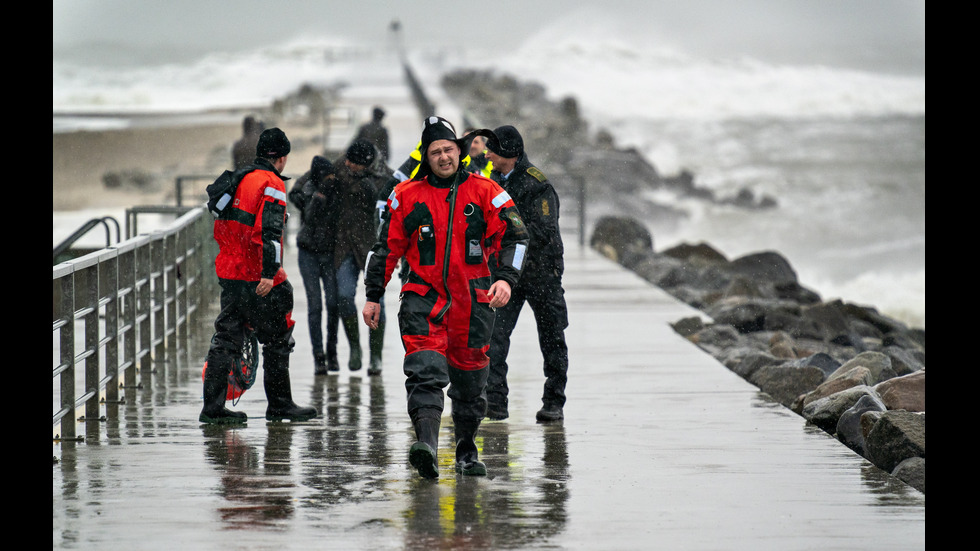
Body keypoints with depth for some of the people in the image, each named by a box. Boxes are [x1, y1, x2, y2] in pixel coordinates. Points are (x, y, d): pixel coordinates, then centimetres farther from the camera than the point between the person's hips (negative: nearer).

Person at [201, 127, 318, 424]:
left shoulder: (238, 180, 16)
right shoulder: (271, 184, -11)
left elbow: (220, 229, 23)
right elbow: (269, 230, -23)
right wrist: (269, 272, -28)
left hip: (228, 273, 8)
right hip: (257, 278, -8)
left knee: (226, 340, 8)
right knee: (277, 342, 6)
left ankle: (213, 407, 3)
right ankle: (279, 405, 14)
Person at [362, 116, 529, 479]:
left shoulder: (484, 192, 3)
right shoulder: (407, 196, 5)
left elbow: (514, 236, -1)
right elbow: (386, 248, 10)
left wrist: (505, 278, -17)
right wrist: (373, 296, 8)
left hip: (473, 300, 1)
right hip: (423, 297, -1)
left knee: (469, 377, 9)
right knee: (425, 370, -19)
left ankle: (466, 448, 28)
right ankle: (426, 443, -33)